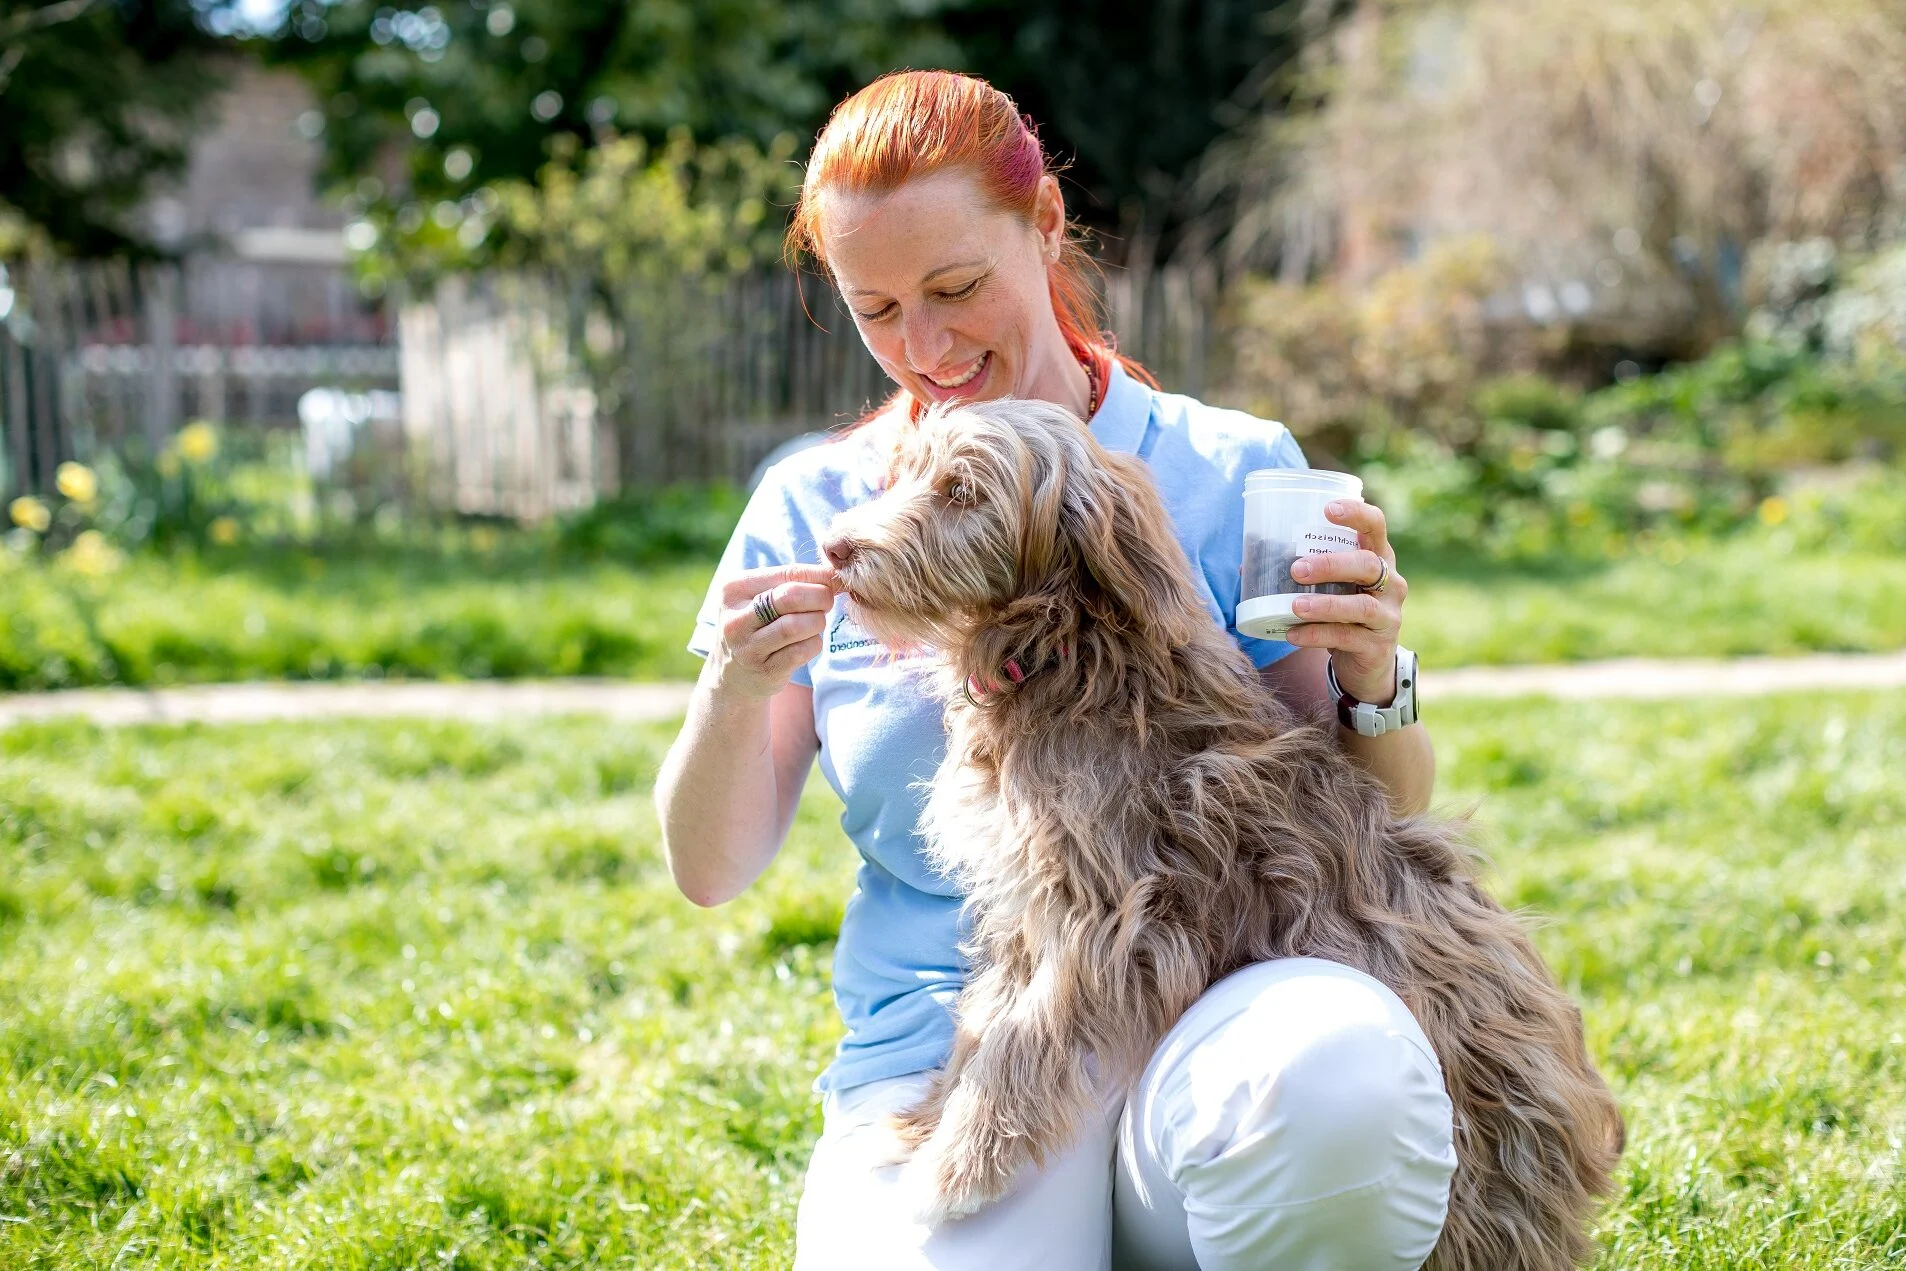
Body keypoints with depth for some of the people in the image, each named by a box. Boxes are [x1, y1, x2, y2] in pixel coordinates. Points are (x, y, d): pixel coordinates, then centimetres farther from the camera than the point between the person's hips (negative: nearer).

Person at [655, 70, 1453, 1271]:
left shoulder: (1230, 471, 5)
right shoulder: (814, 509, 9)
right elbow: (712, 874, 7)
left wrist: (1376, 686, -15)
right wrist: (736, 697, -12)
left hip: (1200, 1019, 0)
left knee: (1340, 1071, -37)